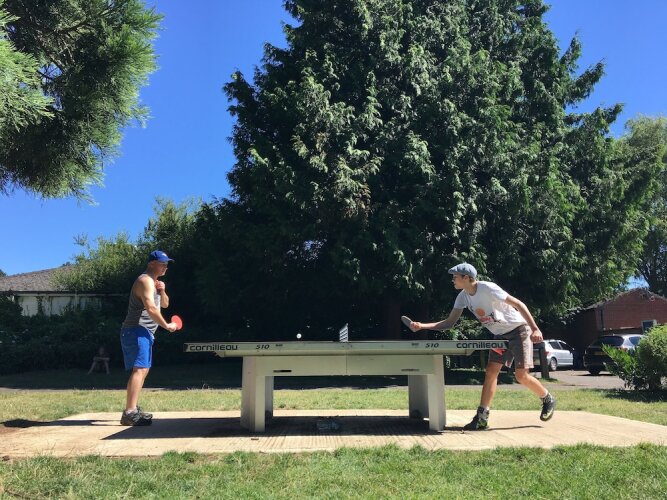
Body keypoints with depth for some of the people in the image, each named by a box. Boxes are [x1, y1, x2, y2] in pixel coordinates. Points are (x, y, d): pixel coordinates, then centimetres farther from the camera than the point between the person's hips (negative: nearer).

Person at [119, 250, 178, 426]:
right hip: (137, 331, -11)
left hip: (144, 333, 11)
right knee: (140, 369, -20)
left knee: (142, 370, 16)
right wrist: (167, 325, -14)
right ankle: (130, 413, -25)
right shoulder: (146, 280, -12)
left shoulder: (154, 282, 21)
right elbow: (151, 308, -23)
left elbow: (164, 304, 23)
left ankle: (133, 409, 23)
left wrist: (162, 291, 3)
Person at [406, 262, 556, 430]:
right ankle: (482, 418, -2)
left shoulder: (488, 289, -25)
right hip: (500, 335, 7)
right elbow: (449, 322, 0)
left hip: (518, 330, -7)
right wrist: (422, 326, -11)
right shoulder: (463, 296, -2)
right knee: (491, 371, -3)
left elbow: (519, 304, -22)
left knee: (521, 375, -10)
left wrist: (535, 329, -29)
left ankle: (548, 399, 19)